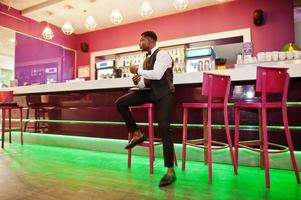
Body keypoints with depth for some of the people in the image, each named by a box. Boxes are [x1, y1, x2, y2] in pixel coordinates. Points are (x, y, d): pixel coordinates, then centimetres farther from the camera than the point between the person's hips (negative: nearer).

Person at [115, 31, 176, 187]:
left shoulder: (162, 54, -8)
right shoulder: (147, 59, 16)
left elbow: (157, 75, -27)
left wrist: (137, 70, -16)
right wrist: (138, 82, -5)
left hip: (164, 94, -7)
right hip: (150, 92, 8)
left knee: (164, 129, -15)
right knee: (120, 103, -7)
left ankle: (170, 171, -2)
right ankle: (137, 134, 5)